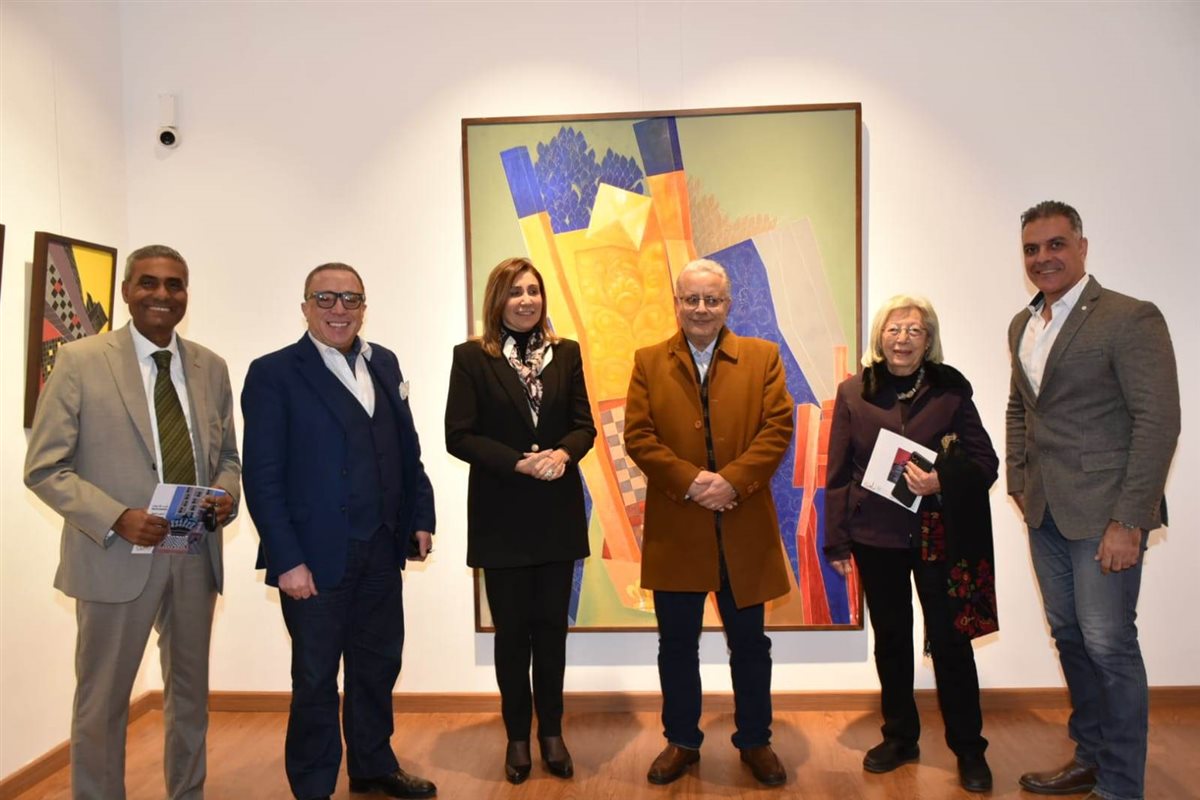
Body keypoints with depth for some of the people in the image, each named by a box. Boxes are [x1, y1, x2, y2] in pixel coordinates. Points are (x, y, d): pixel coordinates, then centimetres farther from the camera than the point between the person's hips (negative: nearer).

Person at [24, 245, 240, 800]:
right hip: (118, 558, -4)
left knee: (191, 693, 19)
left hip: (197, 556, 4)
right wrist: (117, 519, -20)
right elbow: (45, 468, -8)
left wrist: (228, 494, -9)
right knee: (102, 703, 11)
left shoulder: (211, 367, 6)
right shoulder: (80, 361, -6)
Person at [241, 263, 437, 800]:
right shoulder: (273, 373, -8)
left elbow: (407, 449, 12)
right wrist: (286, 559, -16)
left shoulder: (384, 363, 9)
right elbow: (263, 476, -12)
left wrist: (421, 517, 6)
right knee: (316, 680, 11)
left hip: (382, 550, 6)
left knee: (378, 665, 19)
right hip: (317, 556, -5)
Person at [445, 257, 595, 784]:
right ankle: (517, 737, 27)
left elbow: (585, 424, 4)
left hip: (557, 513, 2)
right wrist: (518, 463, -19)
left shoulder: (566, 353, 5)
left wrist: (563, 453, -18)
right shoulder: (472, 357, -4)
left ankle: (552, 732, 28)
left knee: (552, 627, 11)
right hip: (501, 516, -2)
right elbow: (458, 435, -8)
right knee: (512, 631, 10)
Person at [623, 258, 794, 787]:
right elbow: (638, 435, -5)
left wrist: (732, 481, -17)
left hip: (744, 529, 0)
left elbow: (778, 427, -5)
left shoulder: (762, 357, 4)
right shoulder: (648, 362, 4)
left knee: (749, 643, 13)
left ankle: (755, 742, 32)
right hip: (675, 530, 0)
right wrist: (690, 481, -17)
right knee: (677, 643, 12)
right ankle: (681, 741, 30)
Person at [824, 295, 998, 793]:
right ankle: (900, 737, 31)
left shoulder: (950, 391, -1)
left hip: (939, 537, -1)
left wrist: (942, 480, -20)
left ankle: (969, 749, 23)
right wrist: (837, 540, 0)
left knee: (949, 639, 4)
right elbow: (838, 473, 2)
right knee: (890, 639, 13)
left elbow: (985, 462, 0)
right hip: (875, 537, 1)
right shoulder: (853, 393, 1)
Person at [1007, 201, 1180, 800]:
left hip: (1103, 511, -7)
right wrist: (1017, 482, 12)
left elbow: (1158, 422, -15)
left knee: (1108, 645, -1)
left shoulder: (1131, 319, -11)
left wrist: (1129, 521, -18)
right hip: (1044, 512, 7)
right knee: (1069, 637, 16)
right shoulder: (1023, 325, 11)